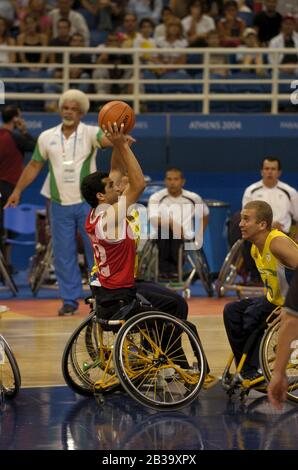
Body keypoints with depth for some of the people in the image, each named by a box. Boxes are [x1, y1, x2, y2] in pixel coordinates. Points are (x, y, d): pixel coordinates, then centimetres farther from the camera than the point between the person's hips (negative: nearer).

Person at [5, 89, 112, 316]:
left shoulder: (90, 133, -5)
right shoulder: (47, 137, 5)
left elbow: (107, 139, -25)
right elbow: (34, 165, 14)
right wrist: (18, 190, 10)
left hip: (87, 203, -3)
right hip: (60, 205, 3)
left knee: (97, 250, 1)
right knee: (63, 254, 5)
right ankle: (70, 300, 13)